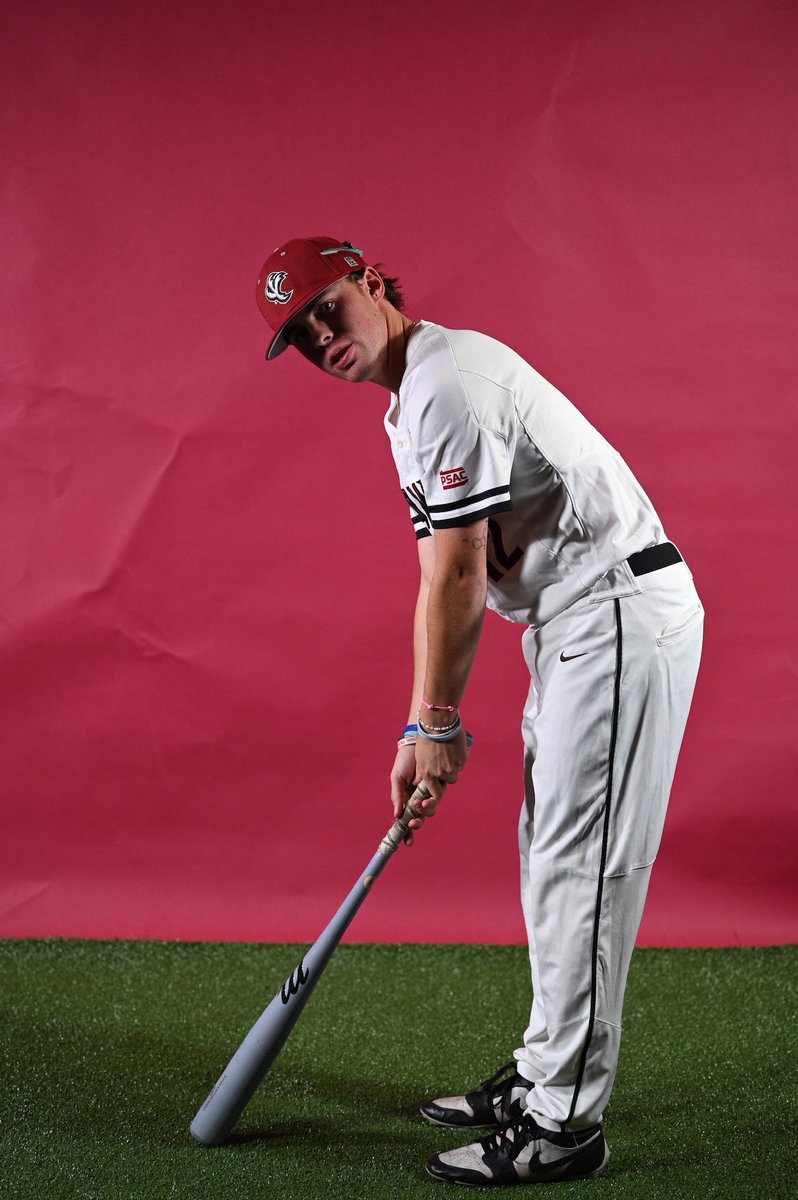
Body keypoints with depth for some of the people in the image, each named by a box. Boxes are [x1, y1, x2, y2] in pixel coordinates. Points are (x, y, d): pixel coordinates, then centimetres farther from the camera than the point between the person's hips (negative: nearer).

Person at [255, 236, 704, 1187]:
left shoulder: (447, 383, -17)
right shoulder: (412, 401, 16)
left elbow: (456, 578, -17)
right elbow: (459, 577, 16)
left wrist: (431, 725, -8)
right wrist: (432, 724, 12)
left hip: (623, 608, -11)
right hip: (571, 622, 11)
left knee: (584, 864, -8)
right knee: (551, 855, 17)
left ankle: (563, 1123, -2)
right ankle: (545, 1072, 29)